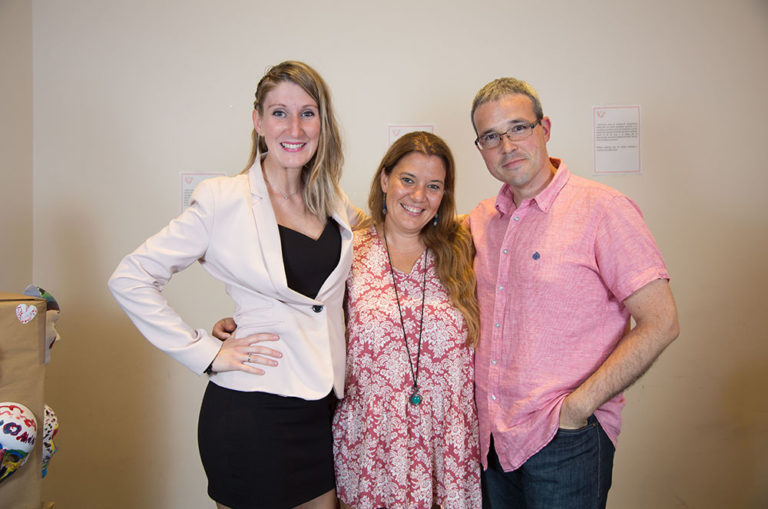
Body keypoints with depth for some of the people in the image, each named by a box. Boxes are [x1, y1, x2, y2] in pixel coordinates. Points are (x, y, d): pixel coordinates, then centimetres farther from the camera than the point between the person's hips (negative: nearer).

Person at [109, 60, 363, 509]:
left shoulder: (338, 208, 6)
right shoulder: (224, 200, -9)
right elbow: (131, 279, -8)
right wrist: (207, 352, -11)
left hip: (323, 408, 5)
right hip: (251, 410, -5)